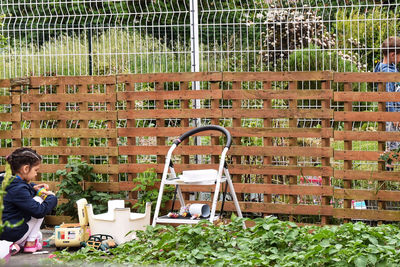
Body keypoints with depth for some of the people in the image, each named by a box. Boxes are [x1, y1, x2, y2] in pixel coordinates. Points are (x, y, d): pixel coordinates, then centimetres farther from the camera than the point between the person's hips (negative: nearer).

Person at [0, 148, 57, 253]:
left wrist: (33, 188, 11)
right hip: (12, 235, -10)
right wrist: (52, 197, -4)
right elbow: (39, 211, -21)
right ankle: (30, 243, 2)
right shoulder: (18, 190, -24)